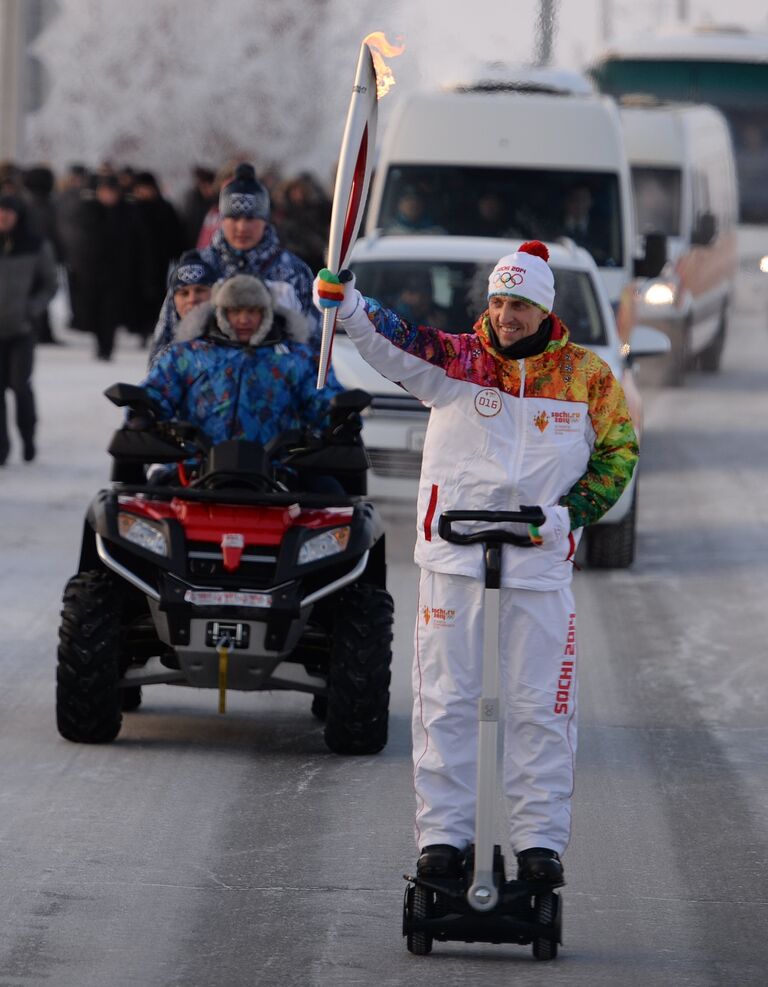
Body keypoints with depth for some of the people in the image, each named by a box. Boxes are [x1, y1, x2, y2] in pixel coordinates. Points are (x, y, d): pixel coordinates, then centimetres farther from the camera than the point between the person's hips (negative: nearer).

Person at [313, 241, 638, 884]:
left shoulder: (587, 376, 1)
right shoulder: (456, 359, -1)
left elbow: (619, 451, 8)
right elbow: (396, 343, -17)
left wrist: (568, 515, -6)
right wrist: (350, 308, -37)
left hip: (541, 559, 0)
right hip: (454, 551, 0)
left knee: (541, 708, 3)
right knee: (447, 698, 3)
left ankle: (541, 839, 11)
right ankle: (443, 833, 10)